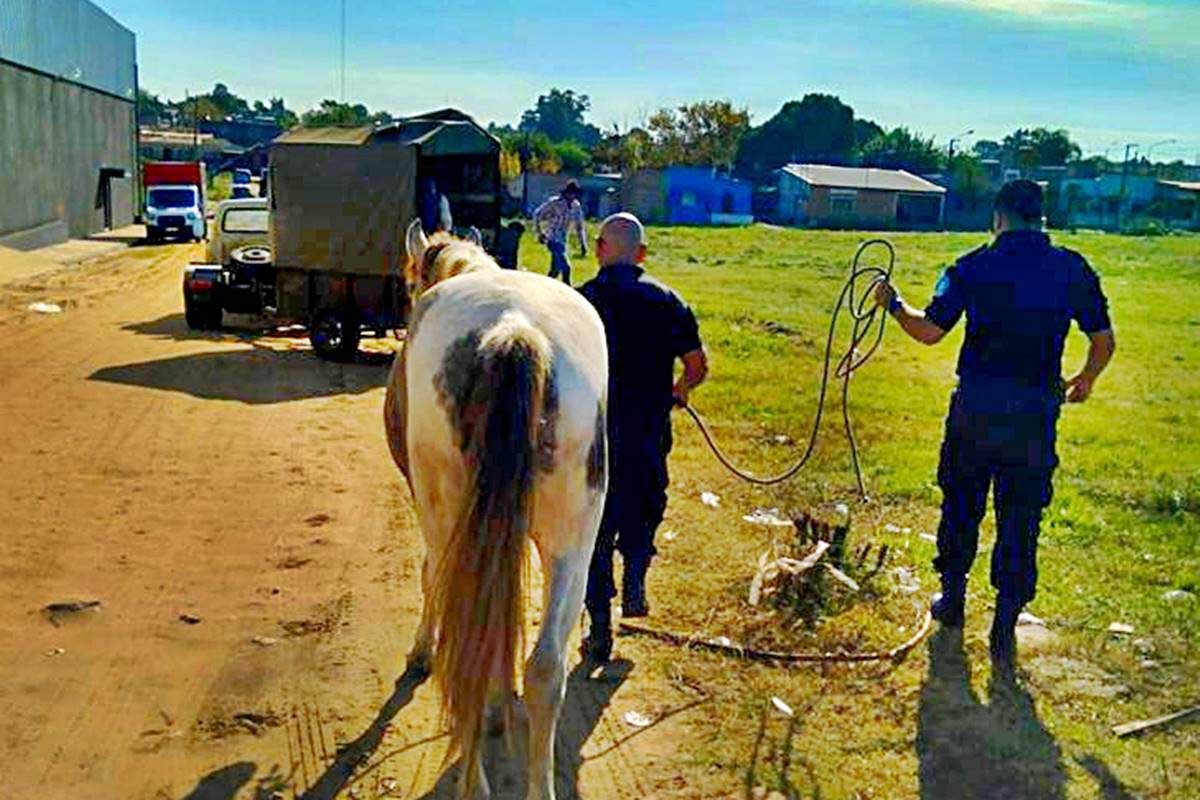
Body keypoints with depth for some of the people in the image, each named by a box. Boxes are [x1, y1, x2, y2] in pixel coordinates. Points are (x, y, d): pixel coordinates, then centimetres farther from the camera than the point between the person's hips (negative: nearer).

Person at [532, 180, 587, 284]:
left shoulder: (576, 207, 3)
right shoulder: (554, 203, -13)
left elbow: (579, 226, 12)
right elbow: (537, 214, -5)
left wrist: (583, 244, 9)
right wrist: (538, 233, -7)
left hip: (563, 240, 7)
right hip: (553, 239, -7)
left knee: (555, 269, 15)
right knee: (565, 267, -17)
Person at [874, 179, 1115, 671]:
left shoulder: (973, 267, -5)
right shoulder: (1073, 269, 0)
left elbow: (929, 330, -9)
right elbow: (1104, 341, 3)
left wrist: (894, 304, 9)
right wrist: (1085, 381, 22)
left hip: (976, 407, 0)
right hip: (1035, 413, 1)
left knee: (961, 506, 18)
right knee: (1020, 522, 8)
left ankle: (952, 601, 33)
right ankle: (1004, 635, 11)